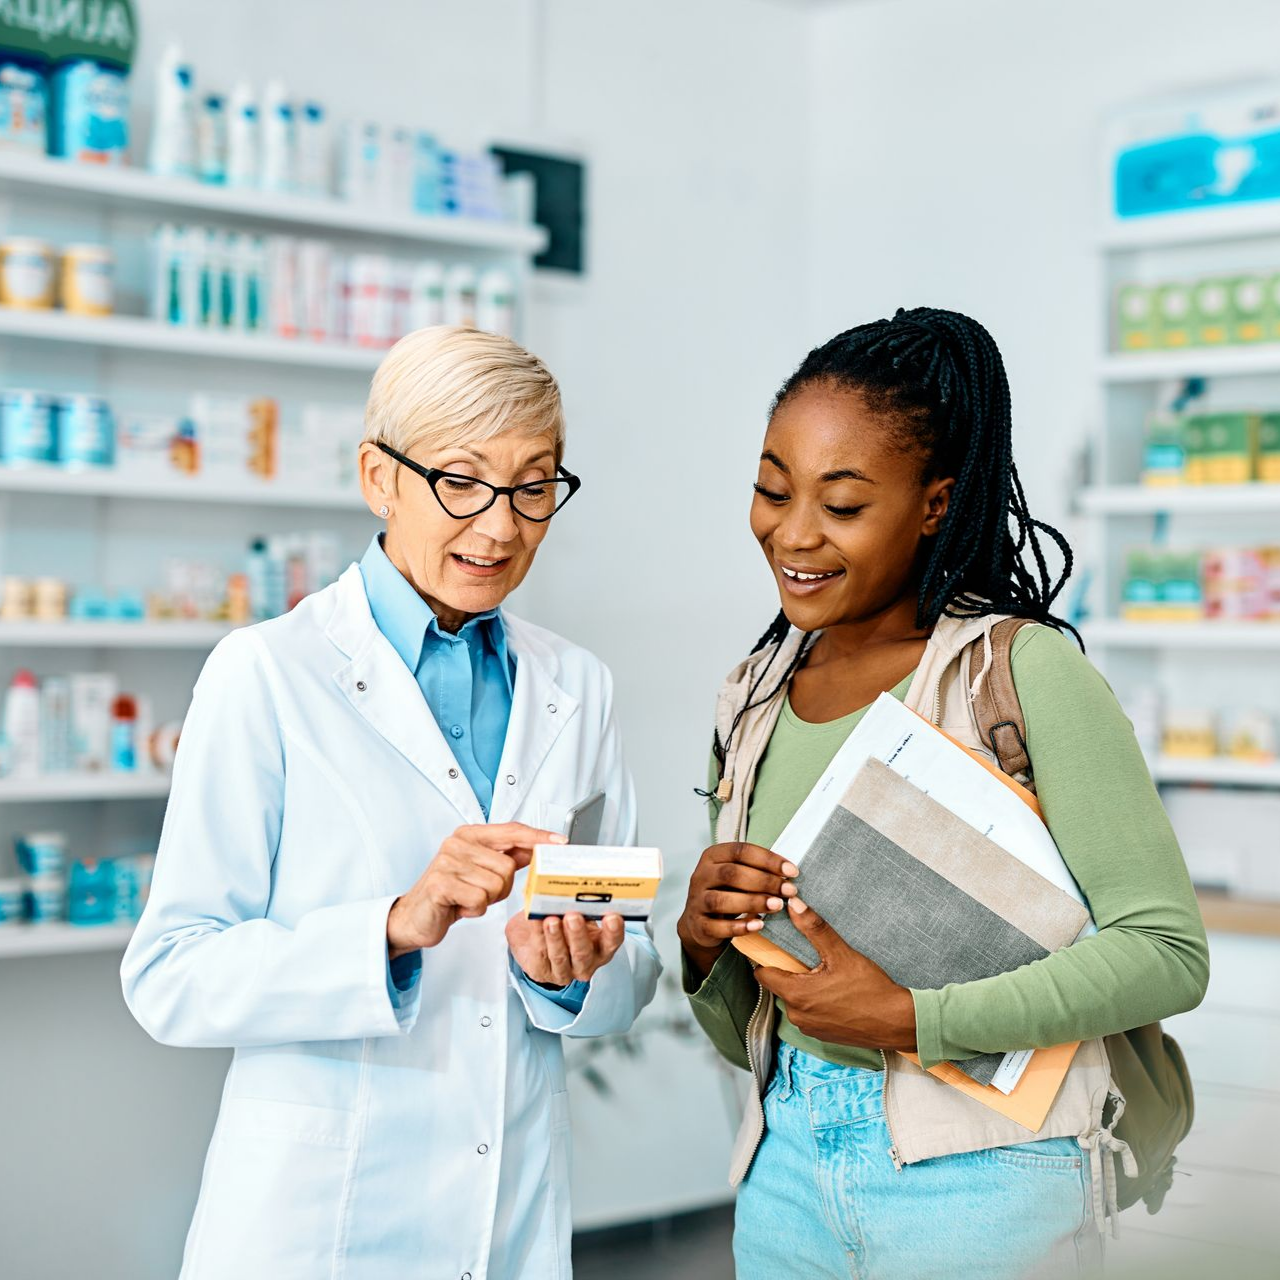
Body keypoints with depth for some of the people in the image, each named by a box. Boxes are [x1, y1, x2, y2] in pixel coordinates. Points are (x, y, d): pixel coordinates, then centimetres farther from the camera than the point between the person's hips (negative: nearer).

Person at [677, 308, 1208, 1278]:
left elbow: (1167, 951, -16)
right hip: (787, 1170, 6)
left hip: (976, 1189, -5)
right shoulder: (757, 697, 7)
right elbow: (744, 1035, 12)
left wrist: (909, 1018, -21)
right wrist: (702, 942, -9)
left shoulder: (1022, 671, -11)